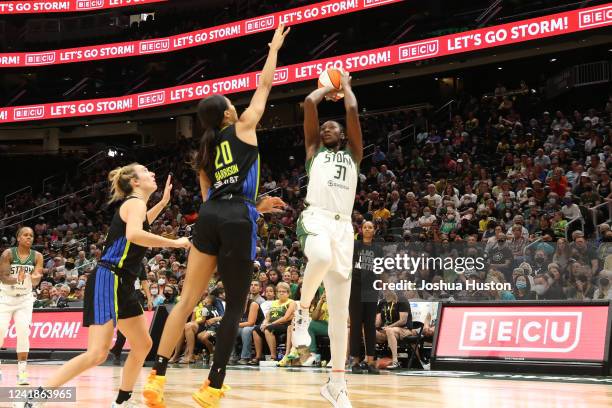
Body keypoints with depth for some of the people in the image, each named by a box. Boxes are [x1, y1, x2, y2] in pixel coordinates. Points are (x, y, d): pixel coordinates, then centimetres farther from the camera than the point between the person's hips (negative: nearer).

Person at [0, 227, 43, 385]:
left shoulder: (37, 256, -7)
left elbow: (35, 283, -10)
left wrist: (34, 278, -34)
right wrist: (17, 280, -36)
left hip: (25, 298, 1)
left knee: (23, 332, -13)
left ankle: (22, 370, -8)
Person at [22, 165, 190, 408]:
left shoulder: (133, 204, 19)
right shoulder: (135, 202, -7)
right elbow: (134, 234, -30)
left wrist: (163, 203, 36)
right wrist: (174, 243, -22)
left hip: (123, 286, 10)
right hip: (108, 281, -10)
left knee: (143, 345, 15)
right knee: (97, 354, -19)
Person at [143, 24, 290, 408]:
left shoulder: (205, 151, 23)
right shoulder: (243, 127, 8)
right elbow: (266, 84, 16)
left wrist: (256, 206, 29)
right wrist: (275, 47, 30)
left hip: (209, 218, 5)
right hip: (237, 222, -5)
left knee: (187, 300, 6)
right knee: (236, 305, 3)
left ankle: (157, 377, -5)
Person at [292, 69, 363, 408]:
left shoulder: (353, 153, 25)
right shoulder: (314, 149, 21)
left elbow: (353, 110, 15)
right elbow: (309, 104, 13)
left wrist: (345, 85, 30)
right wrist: (327, 89, 30)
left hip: (344, 226, 3)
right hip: (315, 219, -3)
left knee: (340, 309, 0)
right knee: (322, 257, -40)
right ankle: (303, 311, -12)